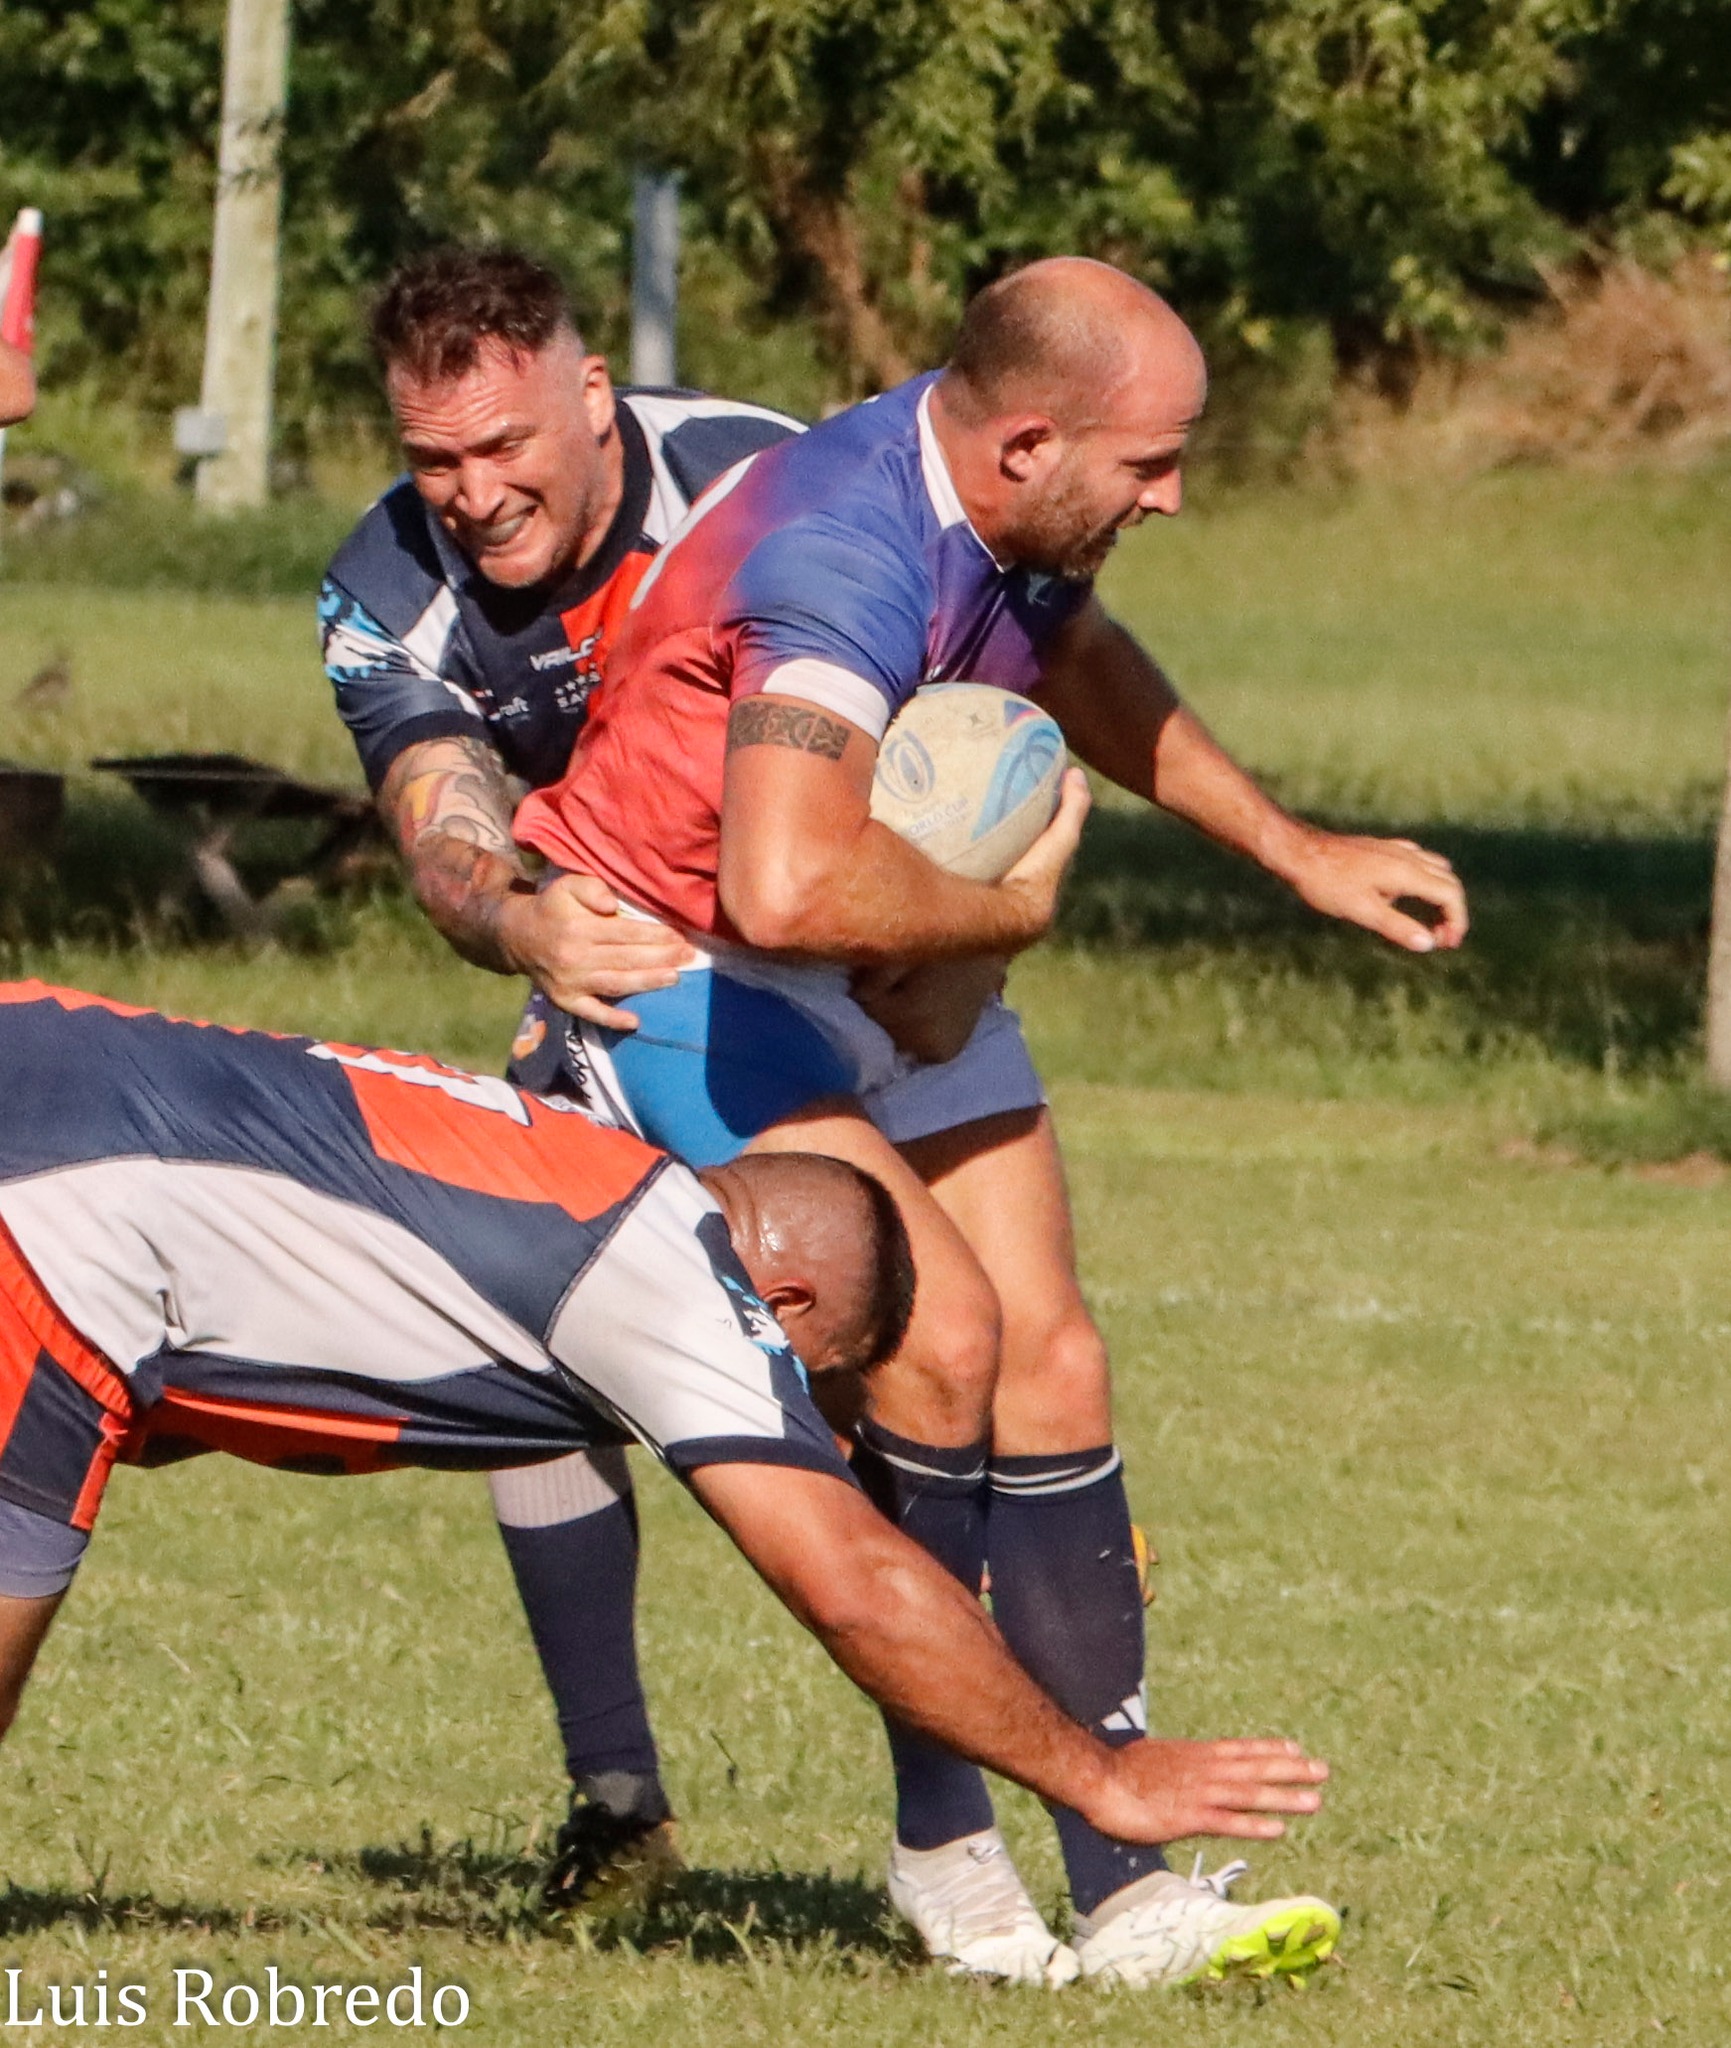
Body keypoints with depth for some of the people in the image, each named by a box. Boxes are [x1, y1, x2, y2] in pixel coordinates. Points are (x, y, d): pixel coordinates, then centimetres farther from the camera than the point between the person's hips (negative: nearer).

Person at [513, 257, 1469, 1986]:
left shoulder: (1012, 515, -6)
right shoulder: (848, 558, -34)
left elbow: (1079, 664, 22)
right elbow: (791, 886, -50)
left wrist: (1290, 849, 25)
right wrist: (1006, 908, -30)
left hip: (904, 977, 8)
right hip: (677, 974, -8)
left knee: (1050, 1371, -1)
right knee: (942, 1334, -21)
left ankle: (1122, 1886, -2)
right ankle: (939, 1832, -4)